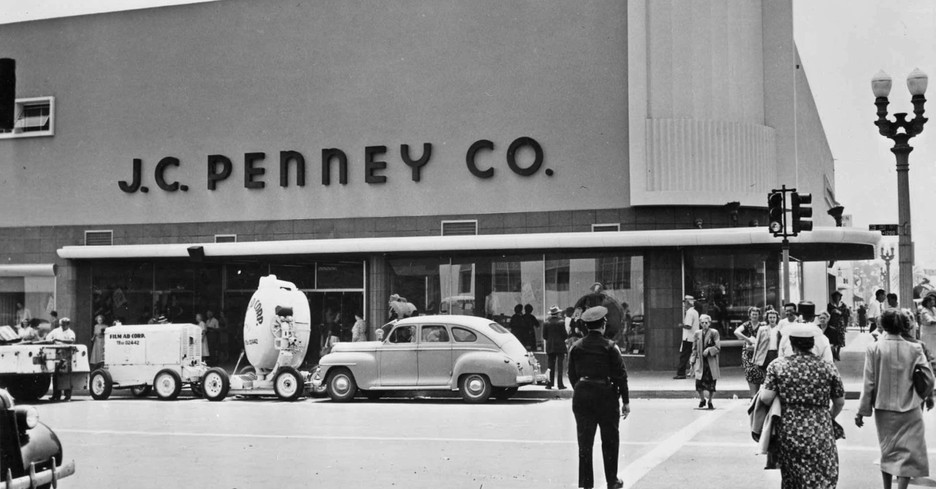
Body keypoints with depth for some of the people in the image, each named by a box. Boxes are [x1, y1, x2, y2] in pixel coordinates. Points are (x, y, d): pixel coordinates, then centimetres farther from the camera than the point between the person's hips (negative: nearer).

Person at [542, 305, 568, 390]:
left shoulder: (546, 323, 0)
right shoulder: (561, 322, -9)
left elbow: (544, 336, 2)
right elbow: (565, 335, -9)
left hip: (550, 347, 3)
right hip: (560, 346, -3)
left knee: (550, 366, 7)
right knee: (559, 365, 1)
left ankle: (550, 384, 5)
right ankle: (560, 384, -1)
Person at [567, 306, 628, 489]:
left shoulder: (576, 347, 2)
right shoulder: (609, 347, -9)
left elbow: (572, 375, 7)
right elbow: (620, 376, -7)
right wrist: (626, 401, -1)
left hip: (581, 396, 3)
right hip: (605, 395, -3)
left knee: (584, 441, 7)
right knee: (610, 440, 12)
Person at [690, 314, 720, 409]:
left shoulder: (714, 332, -1)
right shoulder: (697, 334, 8)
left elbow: (718, 347, -4)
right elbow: (694, 349, 12)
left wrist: (709, 350, -20)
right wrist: (693, 362, 9)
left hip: (711, 361, -2)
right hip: (700, 361, 2)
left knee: (711, 383, 2)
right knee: (699, 382, -7)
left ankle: (710, 402, 21)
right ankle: (702, 400, 18)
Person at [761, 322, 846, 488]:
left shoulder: (777, 365, -4)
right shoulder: (828, 368, 0)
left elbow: (766, 398, -10)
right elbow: (840, 402, 8)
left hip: (788, 435, 1)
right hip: (820, 436, -1)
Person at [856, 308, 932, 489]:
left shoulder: (874, 348, -10)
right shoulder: (914, 349, -10)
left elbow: (868, 383, -8)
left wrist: (862, 411, -1)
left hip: (884, 408, 2)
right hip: (909, 410, -1)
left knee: (887, 451, 19)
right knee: (909, 453, 4)